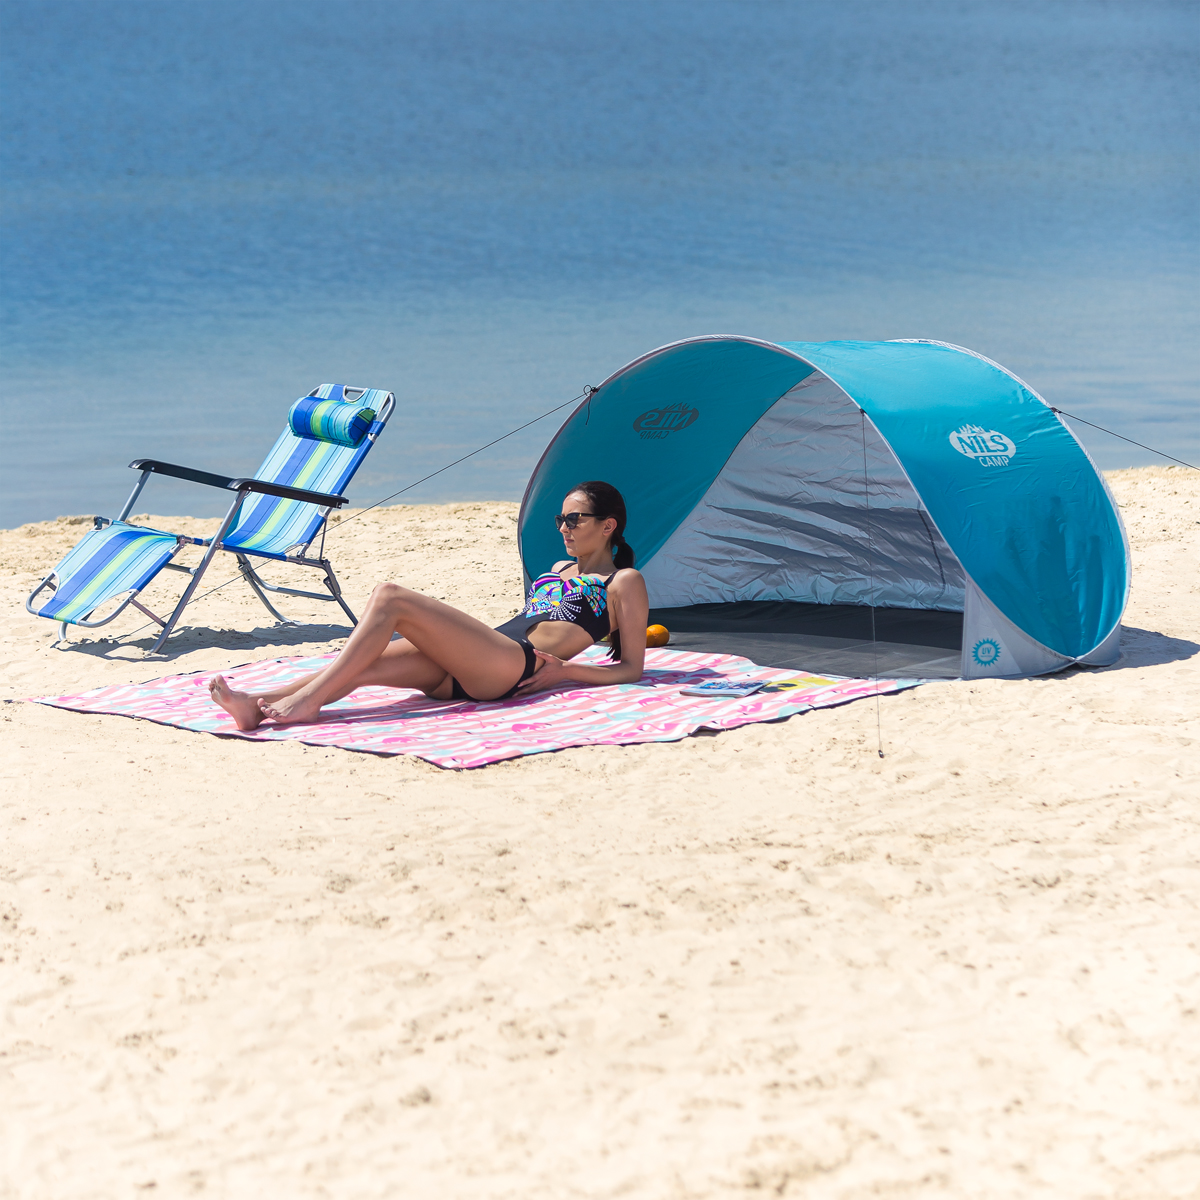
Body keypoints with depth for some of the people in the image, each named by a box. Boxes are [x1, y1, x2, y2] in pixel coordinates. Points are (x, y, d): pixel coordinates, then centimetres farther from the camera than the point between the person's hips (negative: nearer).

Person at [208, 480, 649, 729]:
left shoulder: (624, 583, 12)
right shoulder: (559, 569, 36)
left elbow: (631, 669, 4)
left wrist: (564, 671, -9)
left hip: (513, 665, -8)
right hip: (466, 673, 8)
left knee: (390, 598, -22)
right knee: (358, 667, -17)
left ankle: (309, 698, -31)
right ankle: (256, 705, -32)